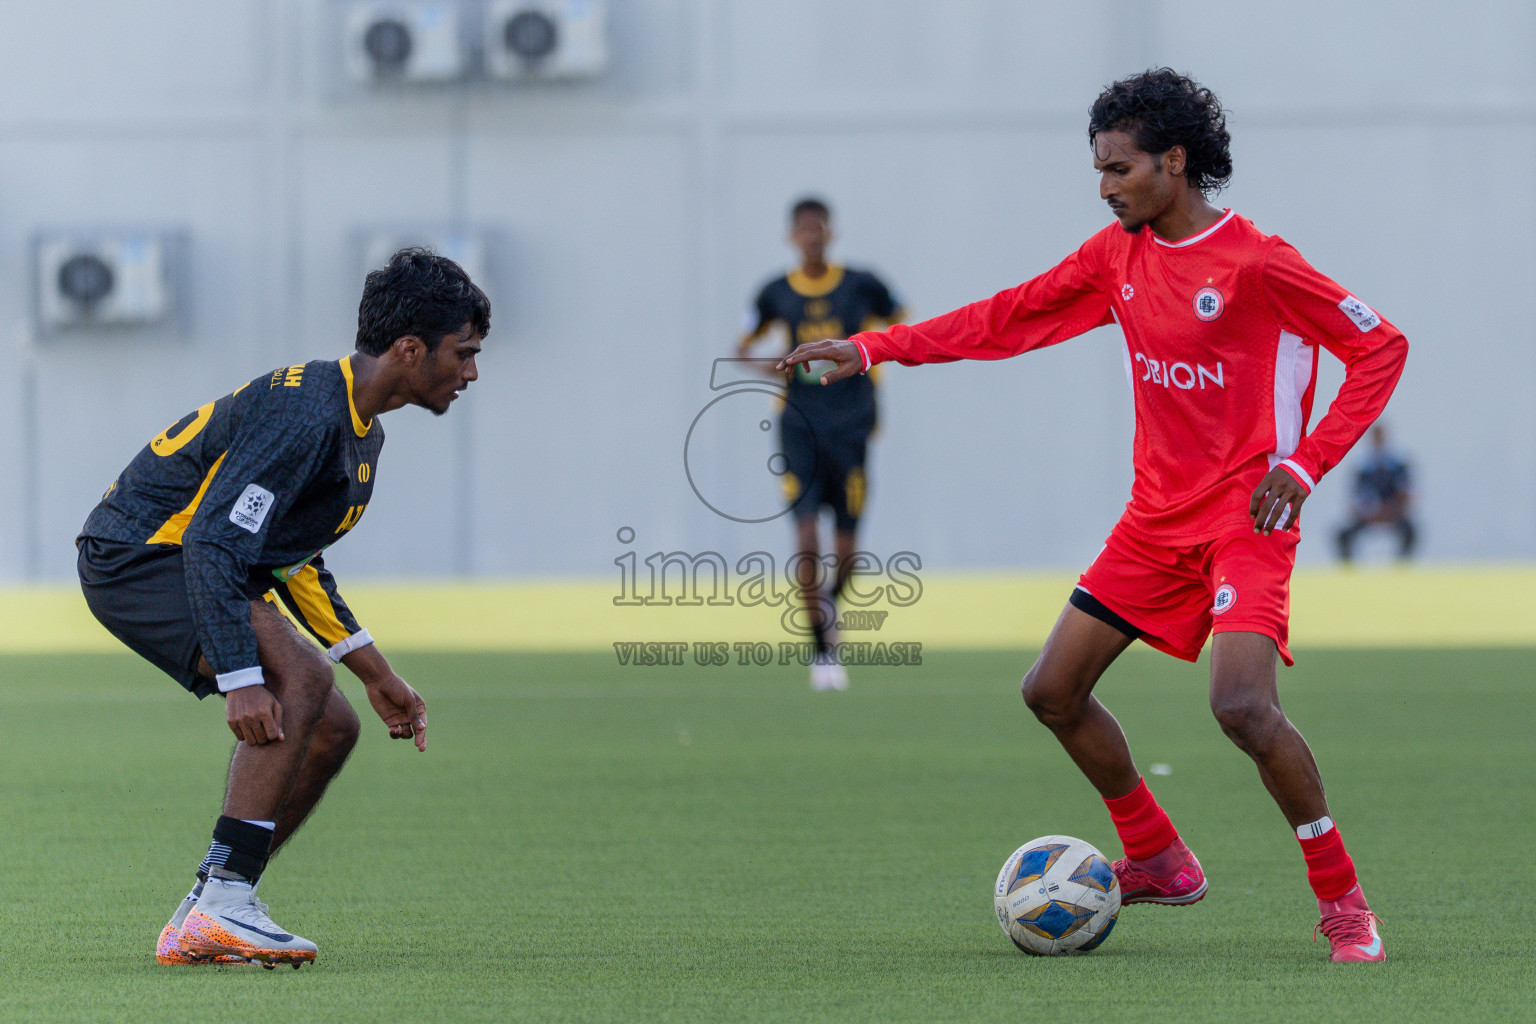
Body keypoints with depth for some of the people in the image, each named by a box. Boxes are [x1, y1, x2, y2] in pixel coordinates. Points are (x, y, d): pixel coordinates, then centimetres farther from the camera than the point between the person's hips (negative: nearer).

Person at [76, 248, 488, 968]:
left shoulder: (361, 428, 11)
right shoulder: (306, 414, -23)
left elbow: (291, 559, 22)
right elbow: (214, 542, -29)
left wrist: (377, 676, 18)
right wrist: (241, 681, -35)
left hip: (187, 558, 11)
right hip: (137, 551, -11)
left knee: (330, 728, 5)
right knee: (302, 678, -27)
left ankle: (200, 923, 8)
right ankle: (221, 909, -28)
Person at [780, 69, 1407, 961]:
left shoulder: (1255, 263, -15)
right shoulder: (1118, 257, 6)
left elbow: (1382, 346, -11)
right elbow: (1008, 320, 14)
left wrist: (1306, 463, -18)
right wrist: (874, 349, 9)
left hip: (1246, 519, -8)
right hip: (1157, 515, 8)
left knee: (1243, 705, -26)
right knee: (1053, 691, 6)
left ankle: (1343, 899, -11)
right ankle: (1159, 861, 23)